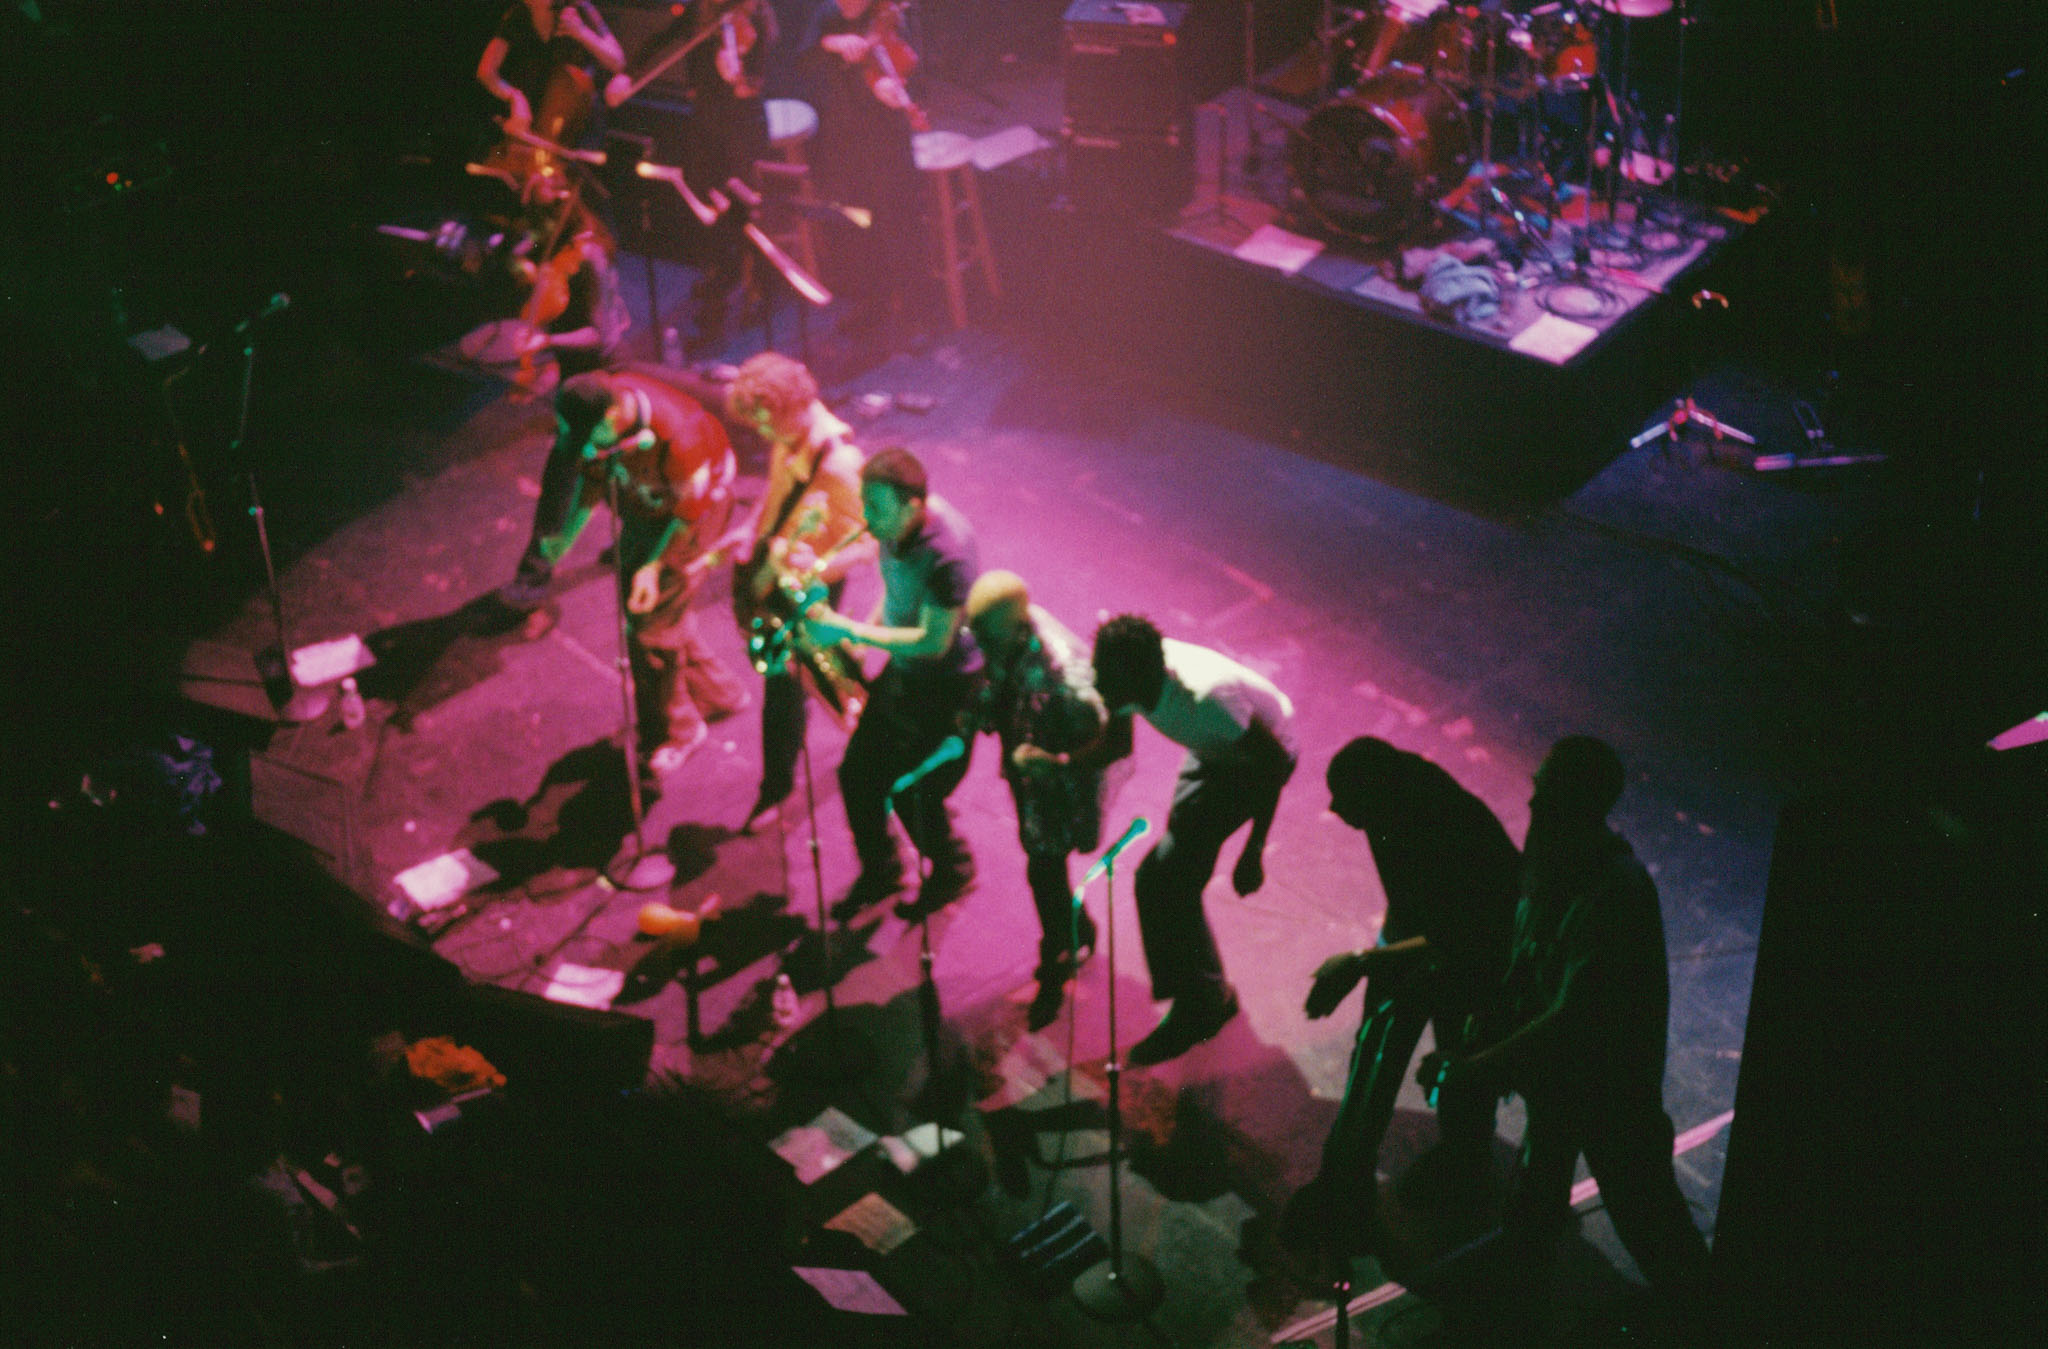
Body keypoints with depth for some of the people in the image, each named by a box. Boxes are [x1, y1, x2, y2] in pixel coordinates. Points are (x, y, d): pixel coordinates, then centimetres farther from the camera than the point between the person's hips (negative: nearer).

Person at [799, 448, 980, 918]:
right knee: (857, 774, 14)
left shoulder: (946, 552, -34)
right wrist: (871, 629, 2)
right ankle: (879, 872, 38)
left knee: (913, 792, 5)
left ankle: (951, 873, 35)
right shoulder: (894, 525, -9)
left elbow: (934, 641, -31)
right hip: (902, 670, 8)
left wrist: (847, 631, -31)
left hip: (946, 686, -8)